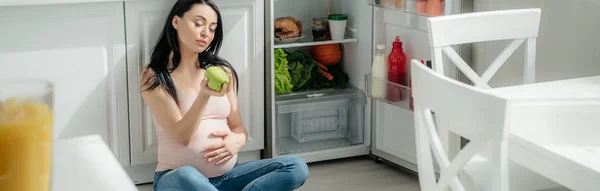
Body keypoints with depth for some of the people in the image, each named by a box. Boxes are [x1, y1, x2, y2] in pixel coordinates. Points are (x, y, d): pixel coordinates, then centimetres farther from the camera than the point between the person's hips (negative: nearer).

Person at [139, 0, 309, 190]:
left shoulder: (222, 71, 9)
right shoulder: (154, 77, -4)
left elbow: (237, 126, 13)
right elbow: (181, 135, -13)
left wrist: (238, 140, -12)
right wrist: (204, 95, -29)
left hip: (227, 175, 5)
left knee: (296, 167, -17)